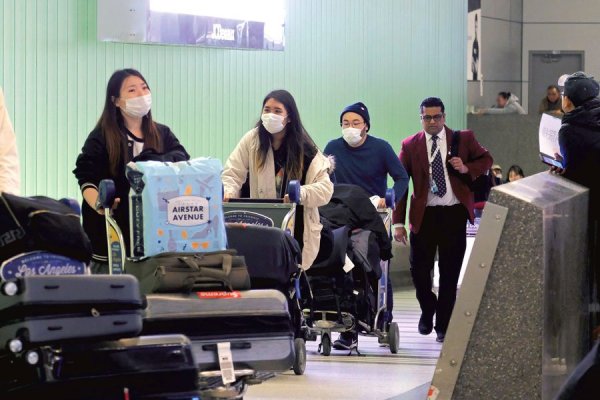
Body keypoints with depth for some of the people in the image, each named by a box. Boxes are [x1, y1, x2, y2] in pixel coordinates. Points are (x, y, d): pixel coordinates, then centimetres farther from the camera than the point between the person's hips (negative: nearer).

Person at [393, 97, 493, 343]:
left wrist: (467, 169, -8)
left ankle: (443, 325, 16)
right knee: (419, 270, 0)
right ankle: (427, 310, 30)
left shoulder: (463, 139, 4)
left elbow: (486, 159, 14)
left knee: (450, 272, 4)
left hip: (454, 214, 0)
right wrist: (398, 222, -5)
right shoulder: (410, 145, 2)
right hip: (424, 215, 0)